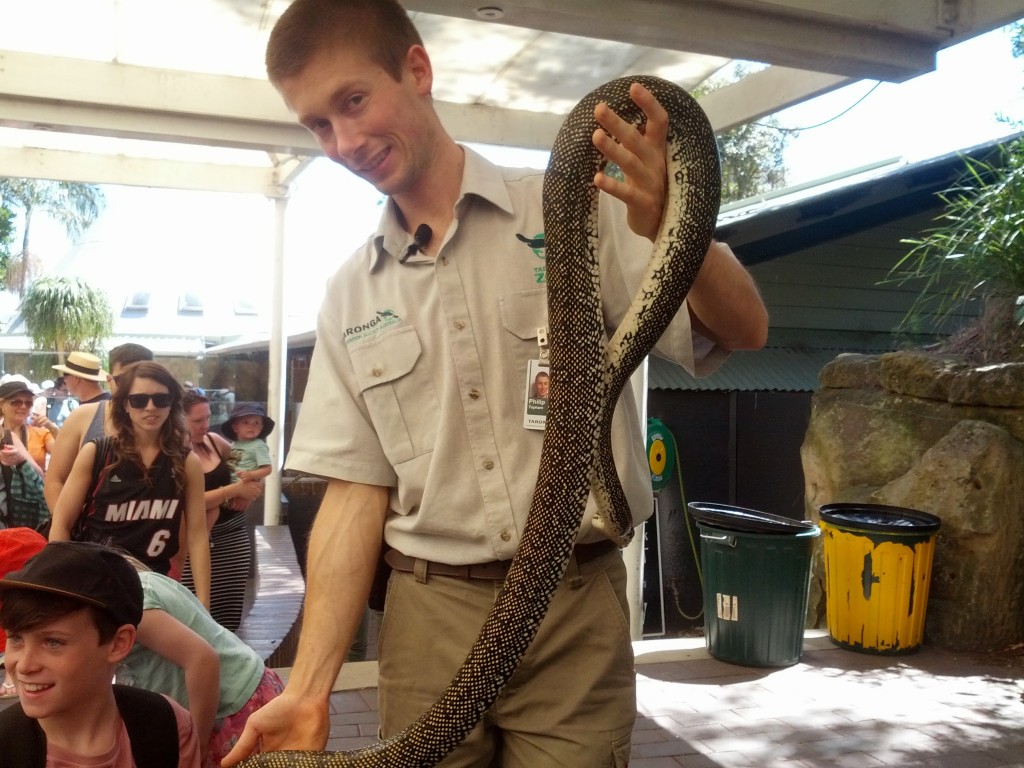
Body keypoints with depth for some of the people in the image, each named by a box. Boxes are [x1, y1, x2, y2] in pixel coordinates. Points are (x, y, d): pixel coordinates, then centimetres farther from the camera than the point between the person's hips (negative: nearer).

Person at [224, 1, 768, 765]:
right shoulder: (350, 296, 6)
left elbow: (744, 332, -8)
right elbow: (355, 493, 4)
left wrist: (670, 229, -29)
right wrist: (309, 687, -4)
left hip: (576, 600, -2)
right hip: (428, 611, 3)